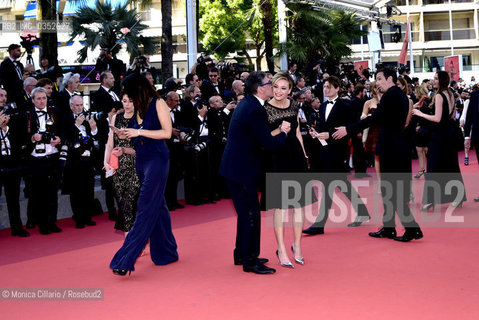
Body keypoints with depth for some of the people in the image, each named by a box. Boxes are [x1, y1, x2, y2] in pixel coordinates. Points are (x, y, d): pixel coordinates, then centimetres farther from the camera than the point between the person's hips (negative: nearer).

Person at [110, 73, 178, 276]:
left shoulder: (158, 104, -8)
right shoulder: (138, 108, 12)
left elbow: (167, 132, -14)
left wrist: (139, 132, -16)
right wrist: (127, 135, 1)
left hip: (157, 160, -8)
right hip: (141, 160, 8)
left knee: (145, 208, -9)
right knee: (157, 206, 14)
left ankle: (126, 260, -12)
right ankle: (167, 252, 24)